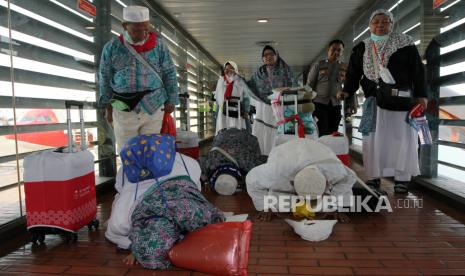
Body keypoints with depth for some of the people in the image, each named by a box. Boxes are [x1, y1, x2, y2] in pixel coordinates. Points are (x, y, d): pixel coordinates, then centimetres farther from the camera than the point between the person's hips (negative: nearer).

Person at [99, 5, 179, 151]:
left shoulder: (158, 45, -2)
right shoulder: (112, 47, -1)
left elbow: (170, 74, 5)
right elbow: (105, 79, 7)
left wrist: (170, 100, 3)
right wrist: (108, 107, 9)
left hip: (153, 108, -1)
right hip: (123, 110, 1)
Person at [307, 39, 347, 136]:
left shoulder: (345, 67, 10)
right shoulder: (318, 65, 5)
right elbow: (309, 84, 6)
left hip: (335, 105, 3)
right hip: (319, 103, -2)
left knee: (332, 133, 4)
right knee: (322, 133, -12)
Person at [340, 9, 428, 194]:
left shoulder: (405, 44, 3)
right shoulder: (362, 49, 11)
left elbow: (418, 71, 1)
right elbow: (353, 73, 9)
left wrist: (421, 95, -6)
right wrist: (347, 91, -6)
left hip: (401, 99, -2)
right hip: (374, 100, 3)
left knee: (402, 137, 0)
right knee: (373, 139, 2)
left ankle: (402, 178, 8)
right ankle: (374, 177, 11)